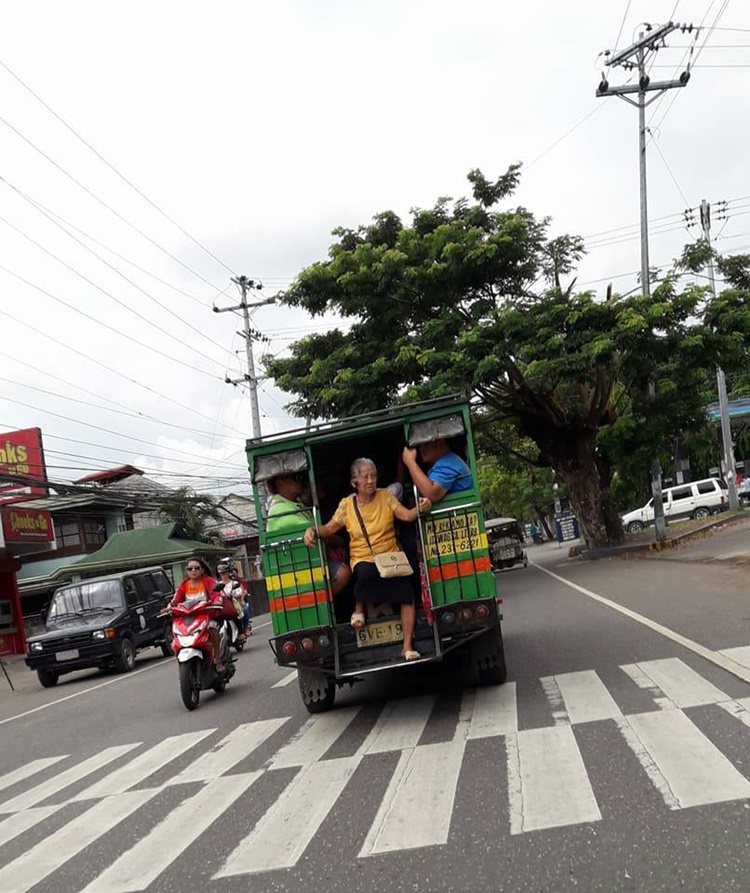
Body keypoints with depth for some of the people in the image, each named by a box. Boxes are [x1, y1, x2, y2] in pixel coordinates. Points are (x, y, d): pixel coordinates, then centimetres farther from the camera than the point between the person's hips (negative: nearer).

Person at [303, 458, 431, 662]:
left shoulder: (385, 496, 3)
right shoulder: (347, 504, 4)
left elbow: (407, 515, -7)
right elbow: (329, 528, 3)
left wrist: (420, 509, -29)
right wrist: (313, 530, -19)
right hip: (363, 560, -1)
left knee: (407, 593, -25)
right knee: (366, 572, -40)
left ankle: (407, 646, -17)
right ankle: (359, 609, -10)